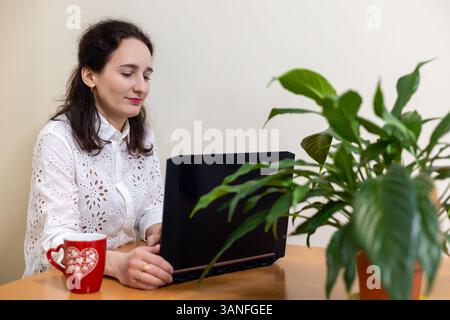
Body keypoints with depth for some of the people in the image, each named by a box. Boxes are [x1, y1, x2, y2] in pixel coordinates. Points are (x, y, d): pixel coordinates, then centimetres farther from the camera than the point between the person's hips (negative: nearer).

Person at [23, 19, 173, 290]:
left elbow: (152, 208, 7)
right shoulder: (58, 138, -15)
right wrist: (119, 264, -40)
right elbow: (57, 239, -23)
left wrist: (158, 233, -15)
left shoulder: (143, 136, 4)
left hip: (128, 279, 6)